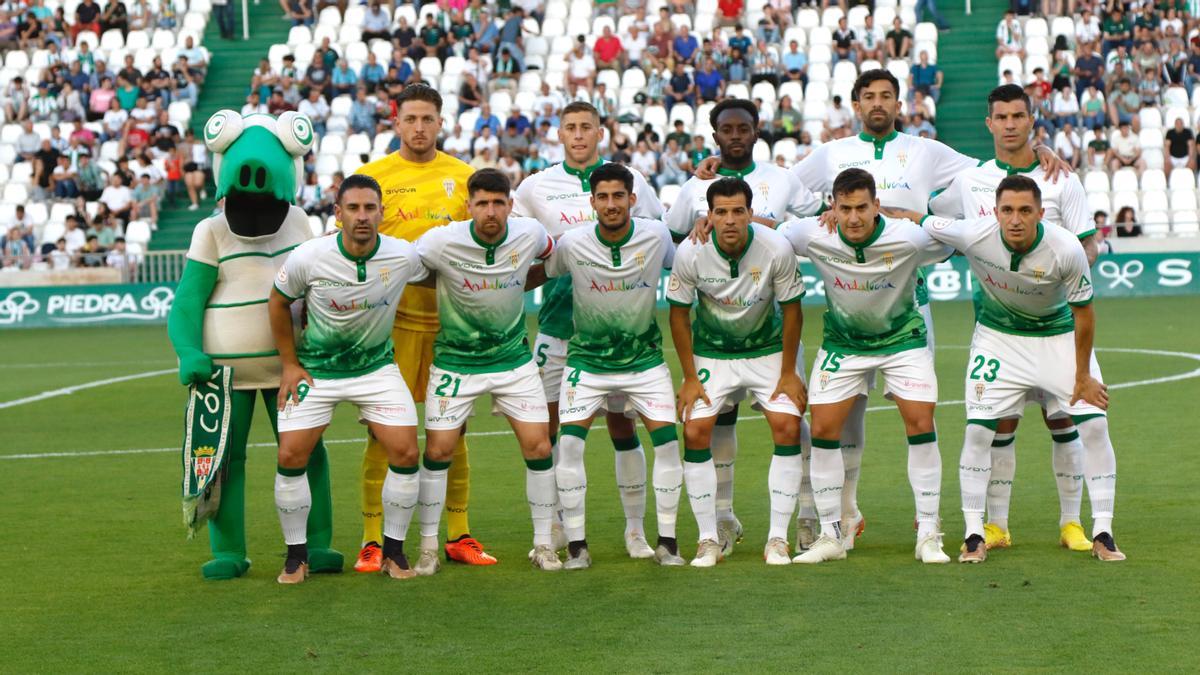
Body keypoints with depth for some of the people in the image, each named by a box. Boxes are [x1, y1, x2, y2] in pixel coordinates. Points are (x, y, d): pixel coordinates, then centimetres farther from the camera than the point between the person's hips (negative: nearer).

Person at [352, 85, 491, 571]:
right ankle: (373, 539, 2)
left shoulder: (462, 177, 9)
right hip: (393, 317, -3)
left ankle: (458, 535, 16)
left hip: (452, 319, 3)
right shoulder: (372, 176, 2)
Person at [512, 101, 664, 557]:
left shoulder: (629, 181, 4)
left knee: (622, 423, 2)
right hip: (557, 320, 1)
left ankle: (635, 528, 11)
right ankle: (553, 526, 12)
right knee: (546, 422, 0)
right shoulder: (536, 187, 6)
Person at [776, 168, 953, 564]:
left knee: (921, 423, -13)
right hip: (842, 341, 2)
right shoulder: (812, 236, -21)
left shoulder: (909, 238, -26)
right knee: (823, 428, -6)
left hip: (902, 338, -2)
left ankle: (928, 535, -1)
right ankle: (830, 536, 6)